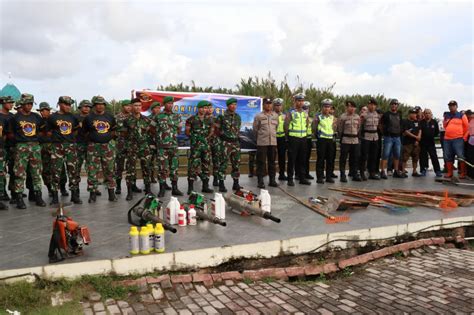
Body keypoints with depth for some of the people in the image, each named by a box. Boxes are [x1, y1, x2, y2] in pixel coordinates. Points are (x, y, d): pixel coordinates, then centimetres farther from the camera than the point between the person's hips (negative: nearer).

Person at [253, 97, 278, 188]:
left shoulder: (275, 115, 12)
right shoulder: (258, 116, 0)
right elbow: (255, 129, 5)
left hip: (273, 142, 4)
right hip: (262, 143, -4)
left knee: (272, 161, 8)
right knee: (261, 162, -2)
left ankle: (272, 180, 16)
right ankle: (260, 181, 3)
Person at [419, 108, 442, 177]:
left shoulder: (434, 122, 6)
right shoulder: (421, 122, 0)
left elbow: (437, 132, 14)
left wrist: (432, 135, 3)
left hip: (431, 142, 1)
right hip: (422, 143, -1)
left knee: (434, 157, -3)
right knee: (423, 157, 4)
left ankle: (437, 171, -1)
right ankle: (423, 170, 13)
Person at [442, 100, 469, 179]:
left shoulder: (461, 115, 2)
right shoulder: (446, 115, 12)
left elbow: (467, 127, 3)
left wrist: (464, 137, 1)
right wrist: (449, 132, 14)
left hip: (458, 139, -4)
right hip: (447, 139, 4)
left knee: (460, 156, -8)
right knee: (448, 157, 7)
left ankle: (463, 173, 1)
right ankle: (449, 173, 15)